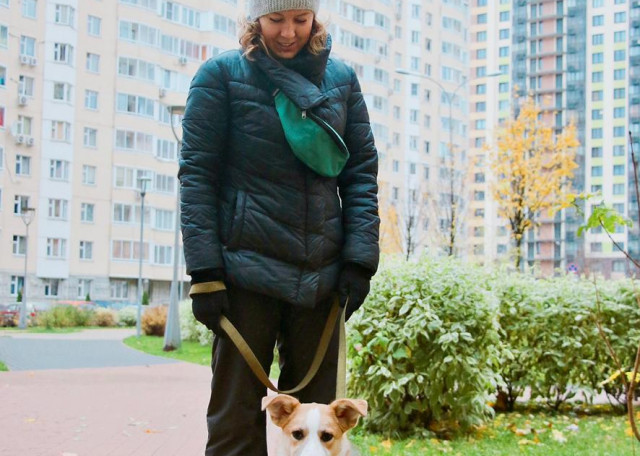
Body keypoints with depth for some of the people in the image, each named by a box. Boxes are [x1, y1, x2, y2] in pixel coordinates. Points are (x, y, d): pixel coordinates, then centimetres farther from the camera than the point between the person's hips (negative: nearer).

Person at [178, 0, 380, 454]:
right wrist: (204, 272, -11)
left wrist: (360, 260, -2)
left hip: (321, 274, 4)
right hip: (248, 269, -3)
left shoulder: (341, 78, 10)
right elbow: (197, 173, -4)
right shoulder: (223, 73, 0)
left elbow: (362, 172, 9)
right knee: (236, 419, 1)